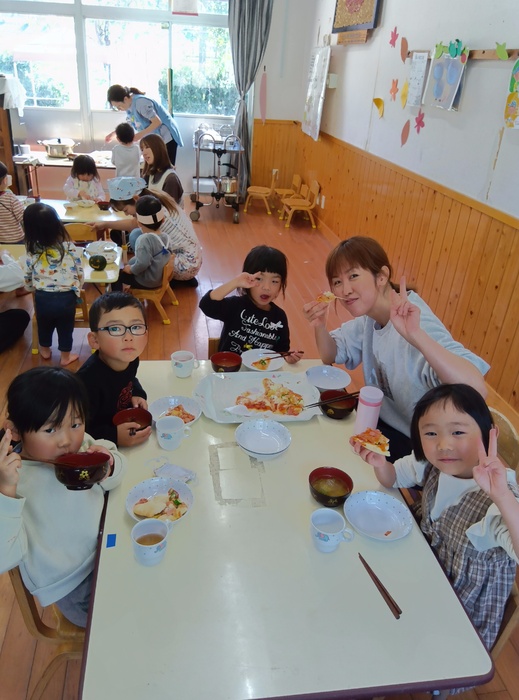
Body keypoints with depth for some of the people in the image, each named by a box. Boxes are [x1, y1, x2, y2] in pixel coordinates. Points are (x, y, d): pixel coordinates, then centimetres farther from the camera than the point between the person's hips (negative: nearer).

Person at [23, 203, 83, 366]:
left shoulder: (32, 253, -7)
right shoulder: (70, 248, -11)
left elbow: (28, 280, 4)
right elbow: (80, 273, -2)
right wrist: (77, 289, 17)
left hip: (42, 298, 2)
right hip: (66, 298, -1)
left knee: (44, 326, 27)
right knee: (65, 329, 18)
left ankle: (45, 351, 50)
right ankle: (65, 357, 35)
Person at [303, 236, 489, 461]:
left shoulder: (416, 324, -29)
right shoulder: (370, 317, -5)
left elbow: (475, 391, -42)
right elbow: (330, 356, 7)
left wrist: (415, 336, -54)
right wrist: (319, 325, -14)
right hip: (382, 420, 7)